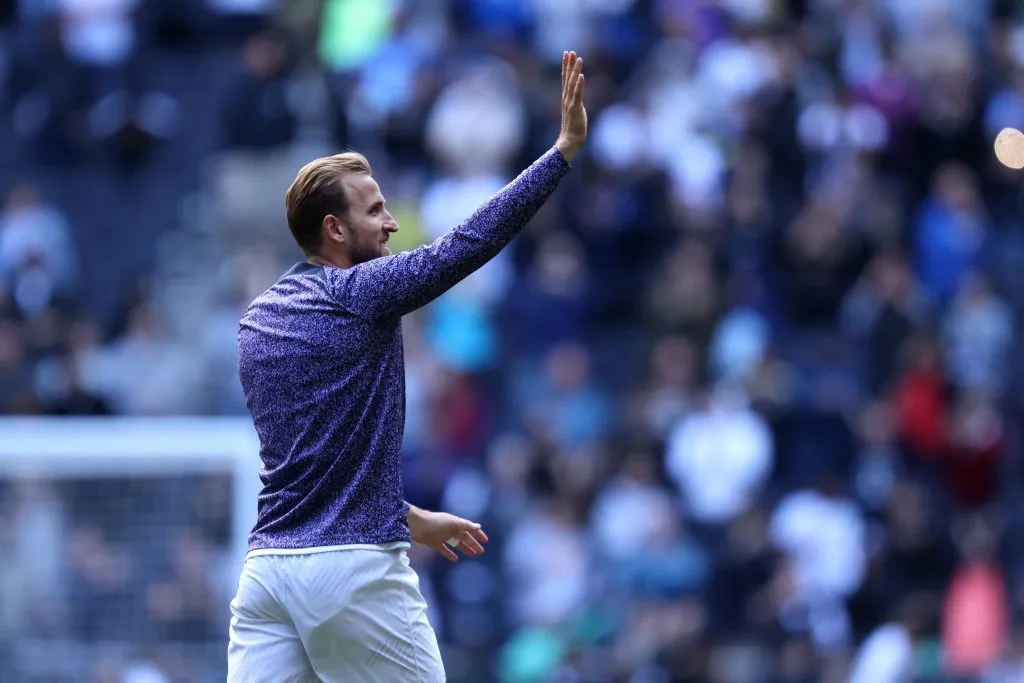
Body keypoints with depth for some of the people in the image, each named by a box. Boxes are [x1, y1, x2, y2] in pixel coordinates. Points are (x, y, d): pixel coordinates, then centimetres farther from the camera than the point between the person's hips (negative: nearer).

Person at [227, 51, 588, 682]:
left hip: (269, 565, 7)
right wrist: (567, 146, -7)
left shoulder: (261, 317, 16)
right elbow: (474, 240, -11)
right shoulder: (358, 295, -7)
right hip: (355, 568, -7)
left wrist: (408, 517, 31)